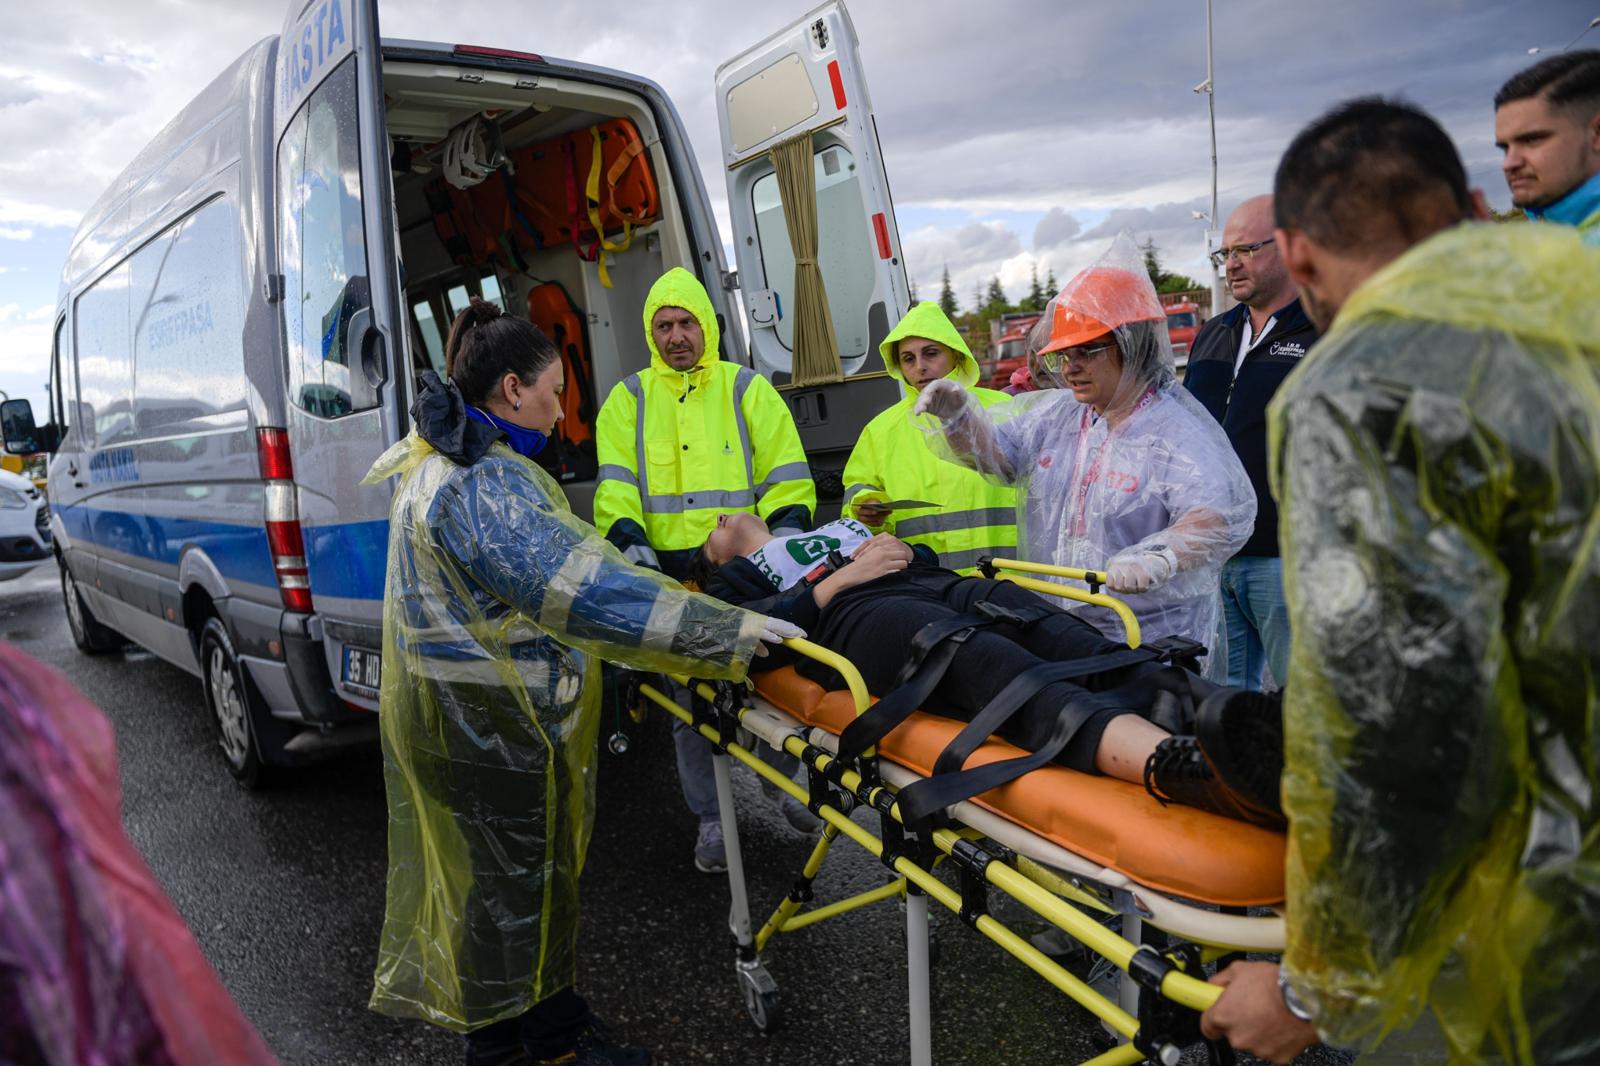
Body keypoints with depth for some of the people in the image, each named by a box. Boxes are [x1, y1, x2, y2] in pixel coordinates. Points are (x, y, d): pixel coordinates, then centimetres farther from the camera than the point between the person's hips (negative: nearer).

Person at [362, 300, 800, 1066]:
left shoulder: (442, 461, 10)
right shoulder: (484, 485, -26)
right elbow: (584, 588, -34)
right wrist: (726, 631, -33)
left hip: (450, 710, 11)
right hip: (491, 723, -11)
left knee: (480, 871, 21)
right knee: (523, 880, 6)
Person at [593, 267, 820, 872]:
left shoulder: (748, 389, 8)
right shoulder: (629, 400, 10)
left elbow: (786, 477, 4)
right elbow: (615, 486, 1)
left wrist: (785, 537, -10)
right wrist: (630, 542, -15)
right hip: (671, 578, 1)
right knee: (691, 703, 8)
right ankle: (711, 819, 23)